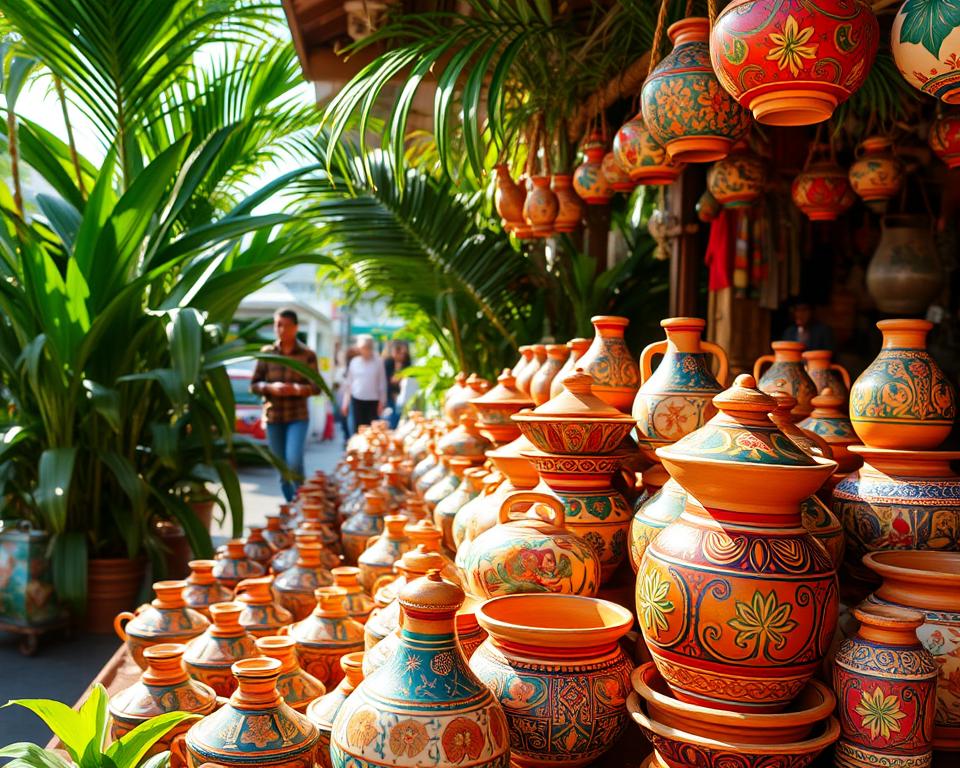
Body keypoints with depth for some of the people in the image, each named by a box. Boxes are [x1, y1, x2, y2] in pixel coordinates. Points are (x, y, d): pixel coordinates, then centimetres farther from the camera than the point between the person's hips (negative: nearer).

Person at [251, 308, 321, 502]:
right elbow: (253, 385, 5)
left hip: (298, 416, -2)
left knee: (294, 463, -18)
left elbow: (316, 387, -1)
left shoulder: (307, 355, -1)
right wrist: (270, 387, -15)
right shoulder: (266, 353, 4)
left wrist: (297, 389, -20)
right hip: (273, 417, 3)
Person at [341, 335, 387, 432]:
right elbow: (348, 382, 7)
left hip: (373, 401, -2)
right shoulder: (354, 362, 2)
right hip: (356, 400, 2)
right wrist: (345, 402, 6)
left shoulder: (378, 362, -3)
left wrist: (382, 402, -3)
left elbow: (382, 383, -1)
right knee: (357, 429, 4)